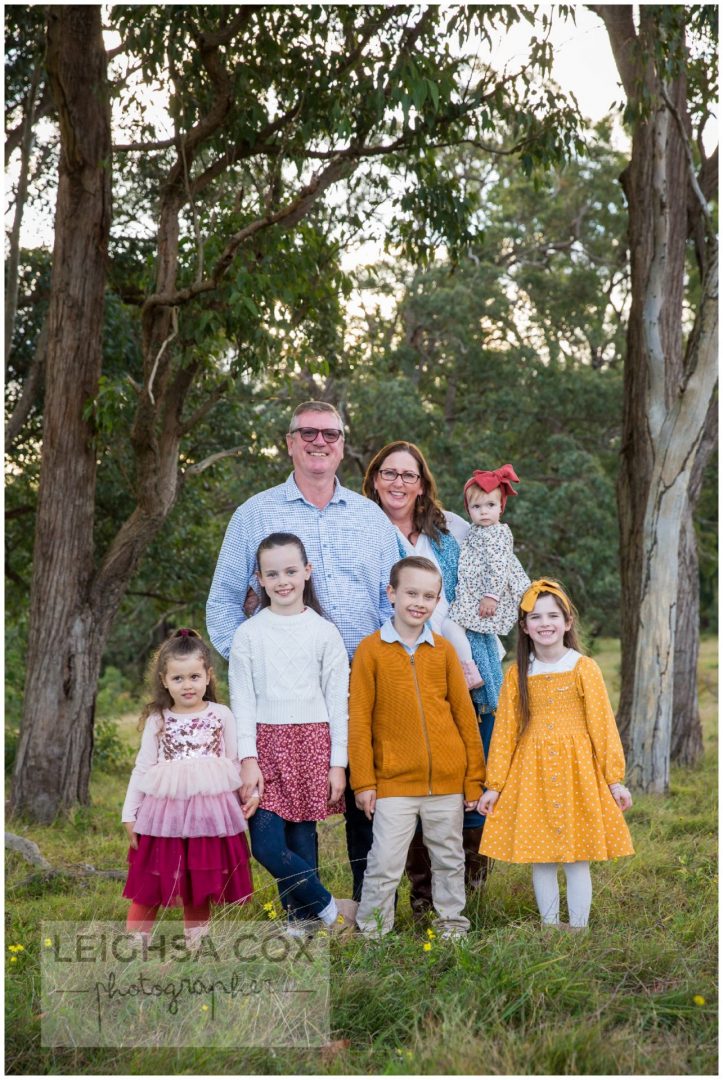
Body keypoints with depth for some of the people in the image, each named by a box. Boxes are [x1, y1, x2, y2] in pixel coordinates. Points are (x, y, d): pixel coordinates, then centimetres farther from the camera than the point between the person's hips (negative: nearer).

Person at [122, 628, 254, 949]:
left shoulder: (221, 715, 3)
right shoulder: (157, 720, 5)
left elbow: (235, 761, 8)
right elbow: (142, 768, 7)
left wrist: (249, 793, -5)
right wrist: (129, 814, 4)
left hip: (209, 811, 0)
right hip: (163, 811, 0)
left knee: (199, 890, 9)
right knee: (147, 890, 3)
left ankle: (195, 947, 22)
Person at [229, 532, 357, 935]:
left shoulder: (325, 632, 3)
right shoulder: (248, 634, 4)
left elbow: (338, 701, 4)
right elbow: (242, 702, 2)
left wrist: (338, 762, -1)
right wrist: (248, 760, -7)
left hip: (313, 743, 0)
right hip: (266, 743, 0)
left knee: (302, 839, 1)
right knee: (266, 844, -7)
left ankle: (301, 922, 16)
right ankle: (332, 909, 8)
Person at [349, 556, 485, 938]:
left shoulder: (443, 649, 4)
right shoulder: (371, 649, -3)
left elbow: (464, 713, 7)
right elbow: (359, 720, -3)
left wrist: (474, 776, 6)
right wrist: (363, 780, -6)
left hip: (448, 779, 3)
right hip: (394, 781, -3)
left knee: (450, 861, 14)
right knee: (384, 864, 0)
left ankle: (452, 927, 29)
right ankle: (371, 930, 15)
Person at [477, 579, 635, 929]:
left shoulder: (583, 668, -4)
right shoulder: (517, 674, 3)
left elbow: (603, 725, -3)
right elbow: (504, 731, 5)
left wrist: (615, 778, -4)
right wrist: (494, 785, 5)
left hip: (576, 769, -2)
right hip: (531, 772, 2)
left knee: (577, 858, 2)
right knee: (540, 857, 7)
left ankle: (578, 929, 14)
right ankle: (549, 926, 21)